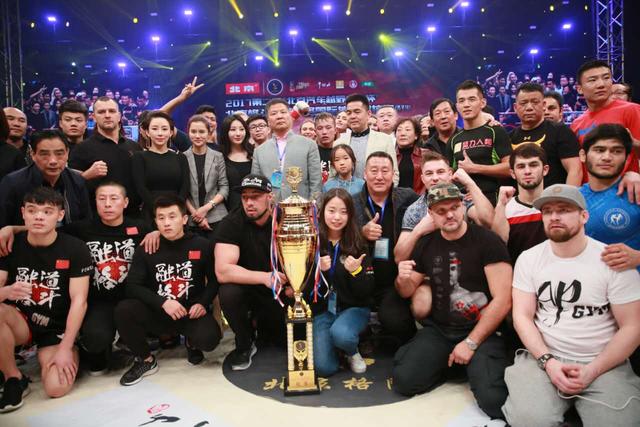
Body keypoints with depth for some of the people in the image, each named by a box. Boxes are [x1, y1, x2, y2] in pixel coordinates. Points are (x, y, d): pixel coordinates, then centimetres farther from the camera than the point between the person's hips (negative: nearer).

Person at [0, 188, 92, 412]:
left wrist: (65, 348, -18)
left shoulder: (75, 249, -12)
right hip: (19, 321, 3)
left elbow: (79, 301, -14)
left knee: (56, 388, -24)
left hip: (57, 327, -2)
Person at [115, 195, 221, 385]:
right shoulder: (146, 249, -2)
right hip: (157, 312, 2)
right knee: (123, 310, -27)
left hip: (191, 311, -1)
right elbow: (132, 286, -7)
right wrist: (163, 302, -22)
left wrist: (203, 303, -14)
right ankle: (145, 360, -1)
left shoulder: (202, 246, -4)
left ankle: (191, 342, 11)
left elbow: (215, 279, 4)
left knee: (208, 339, -31)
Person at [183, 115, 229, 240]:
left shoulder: (218, 156, 5)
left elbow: (224, 187, 2)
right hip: (191, 220, 0)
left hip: (216, 217, 0)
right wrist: (194, 212, -9)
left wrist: (207, 207, -9)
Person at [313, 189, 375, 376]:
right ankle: (337, 346, 18)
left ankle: (353, 352, 2)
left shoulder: (358, 244, -7)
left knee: (341, 334, -34)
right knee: (324, 367, -16)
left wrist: (356, 271, -25)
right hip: (322, 309, 1)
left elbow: (367, 291, -7)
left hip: (353, 307, -1)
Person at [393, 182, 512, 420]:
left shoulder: (487, 241, -11)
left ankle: (473, 366, 6)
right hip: (438, 330, 5)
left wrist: (471, 343, -15)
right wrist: (403, 279, -9)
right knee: (404, 381, -13)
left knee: (494, 400, -26)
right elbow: (407, 292, 16)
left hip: (482, 331, -4)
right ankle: (447, 362, 13)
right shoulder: (426, 244, 7)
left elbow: (503, 300, -15)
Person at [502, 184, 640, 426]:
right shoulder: (529, 259, 1)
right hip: (543, 357, 1)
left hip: (604, 363, 0)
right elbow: (522, 317, -1)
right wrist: (547, 361, -16)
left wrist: (592, 371, -13)